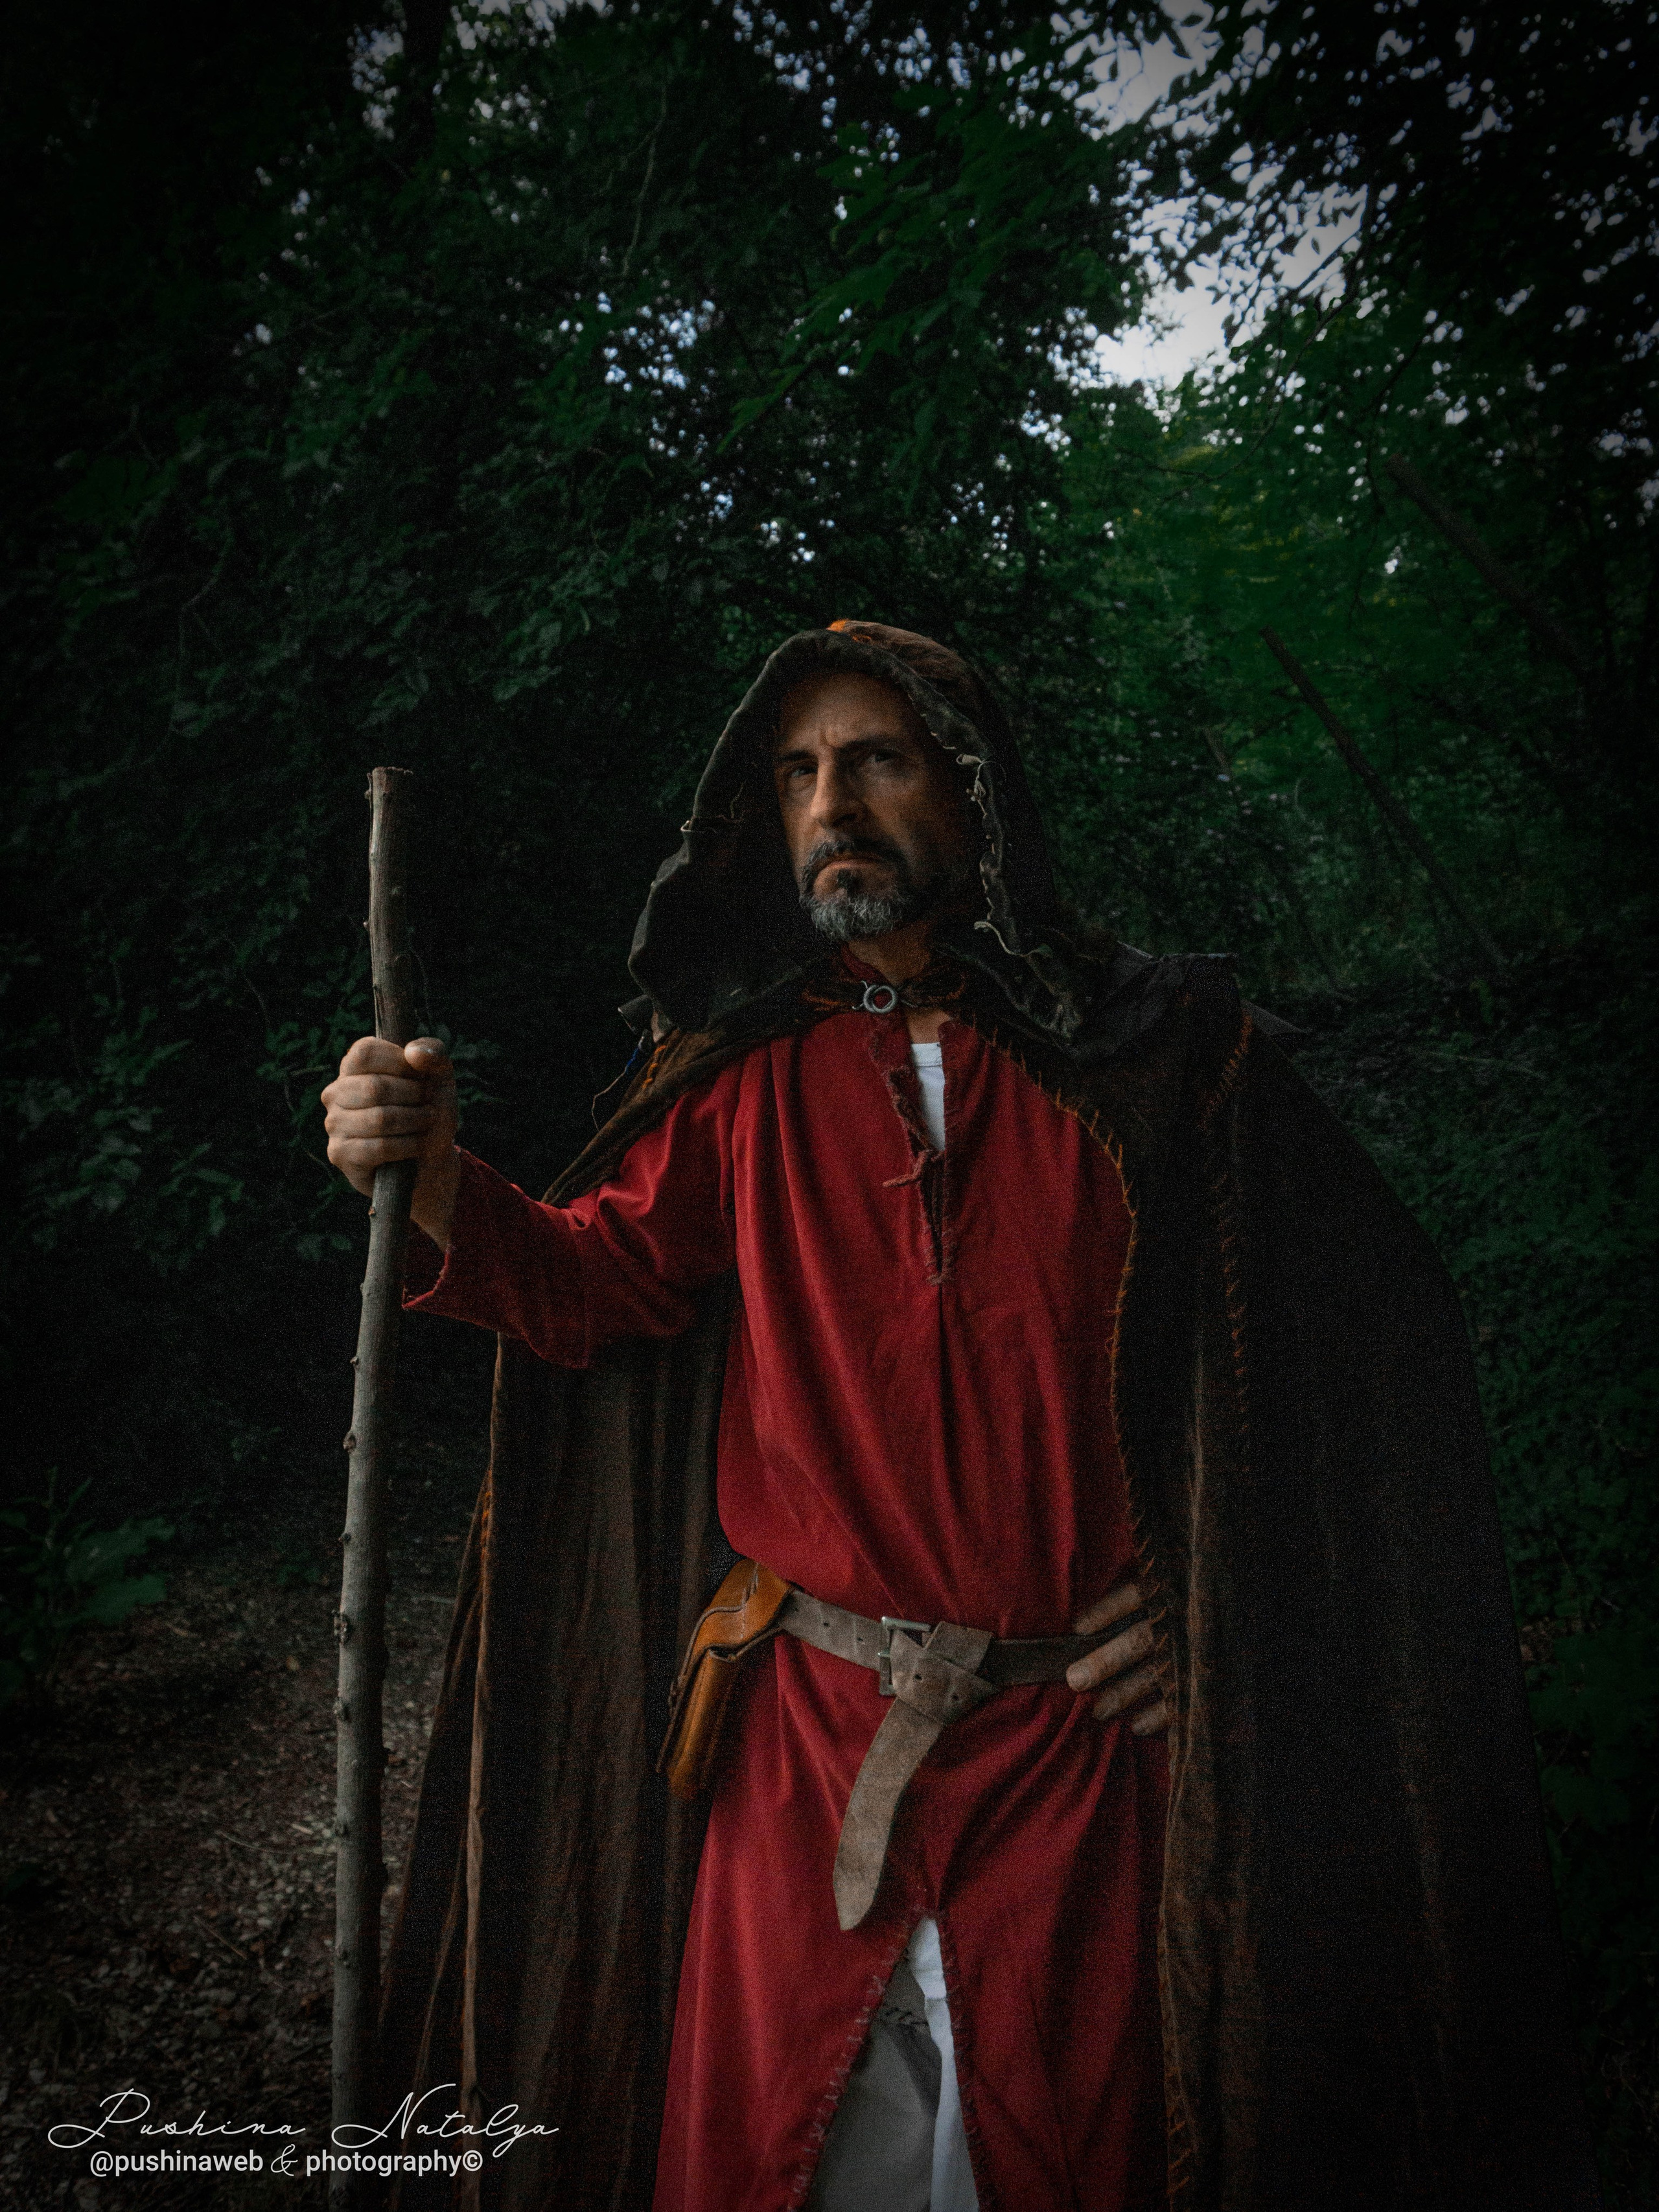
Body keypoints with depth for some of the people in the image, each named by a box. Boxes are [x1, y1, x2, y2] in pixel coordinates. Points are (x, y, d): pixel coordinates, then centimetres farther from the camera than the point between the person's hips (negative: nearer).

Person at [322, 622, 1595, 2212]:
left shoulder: (1148, 1057, -1)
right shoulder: (745, 1072, 5)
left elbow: (1363, 1326, 0)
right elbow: (603, 1275, -6)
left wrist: (1223, 1579, -8)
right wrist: (434, 1183, -25)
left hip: (1084, 1737, -1)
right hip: (805, 1727, 1)